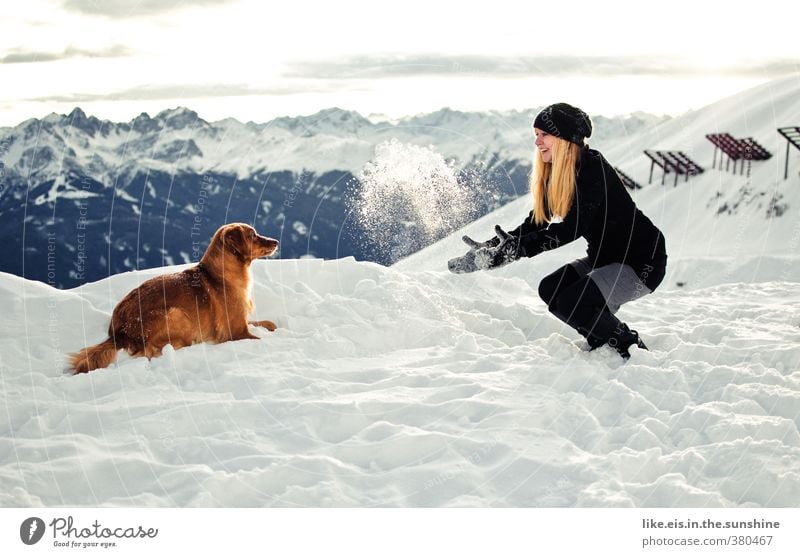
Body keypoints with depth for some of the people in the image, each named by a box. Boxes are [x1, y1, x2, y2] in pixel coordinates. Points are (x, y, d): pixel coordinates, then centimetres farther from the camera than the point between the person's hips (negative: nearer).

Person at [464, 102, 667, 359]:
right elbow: (536, 221, 6)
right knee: (550, 289, -3)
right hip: (605, 257, 9)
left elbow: (573, 227, -30)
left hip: (642, 261, -9)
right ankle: (603, 340, 12)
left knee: (570, 303, -22)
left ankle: (631, 349, -2)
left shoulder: (593, 168, -23)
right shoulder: (555, 174, 3)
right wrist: (494, 245, -5)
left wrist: (517, 247, -34)